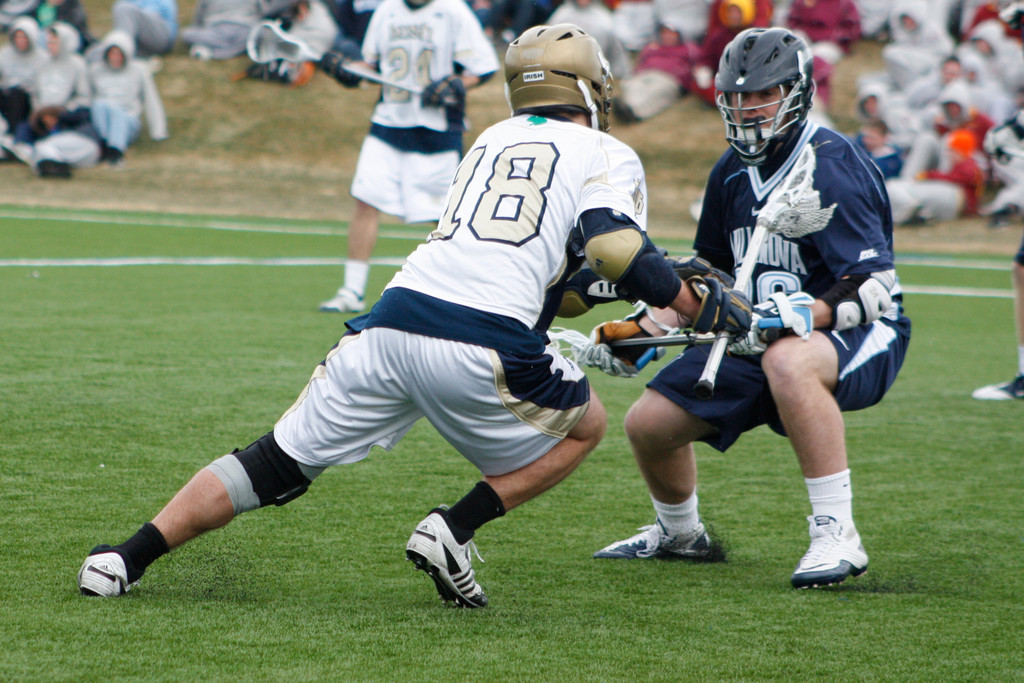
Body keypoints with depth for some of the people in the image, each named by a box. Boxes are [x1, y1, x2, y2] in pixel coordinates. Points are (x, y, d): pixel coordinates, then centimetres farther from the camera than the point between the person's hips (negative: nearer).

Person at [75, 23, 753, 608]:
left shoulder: (490, 142, 30)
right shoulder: (607, 155, 12)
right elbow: (614, 244, -7)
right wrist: (703, 305, 4)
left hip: (395, 318, 5)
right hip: (481, 347, -5)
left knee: (280, 461, 13)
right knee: (585, 424, 23)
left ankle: (130, 556, 2)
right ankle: (456, 528, 5)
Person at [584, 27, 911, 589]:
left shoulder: (832, 168, -19)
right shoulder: (733, 172, 6)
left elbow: (876, 288, -26)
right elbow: (711, 269, 21)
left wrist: (801, 317, -39)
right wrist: (653, 324, 7)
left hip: (858, 335, -8)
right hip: (760, 336, 8)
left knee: (788, 361, -42)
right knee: (649, 422, 3)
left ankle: (837, 534, -36)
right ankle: (680, 533, 36)